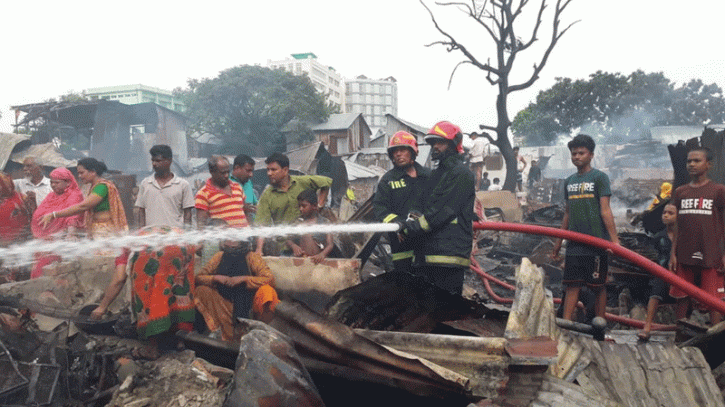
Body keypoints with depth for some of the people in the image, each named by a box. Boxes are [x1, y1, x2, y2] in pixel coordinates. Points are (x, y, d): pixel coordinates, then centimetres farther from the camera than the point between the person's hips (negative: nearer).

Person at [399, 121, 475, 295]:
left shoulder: (461, 174, -5)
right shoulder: (436, 174, 24)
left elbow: (443, 211, -15)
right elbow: (422, 207, 17)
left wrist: (413, 227, -16)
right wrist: (409, 221, -4)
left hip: (449, 253, -9)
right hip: (425, 254, 9)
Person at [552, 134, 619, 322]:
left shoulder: (599, 177, -2)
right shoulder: (569, 181, 14)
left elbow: (605, 210, -8)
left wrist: (614, 239, -16)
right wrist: (559, 241, 19)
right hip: (574, 244, 5)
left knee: (598, 286, 4)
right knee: (572, 285, 3)